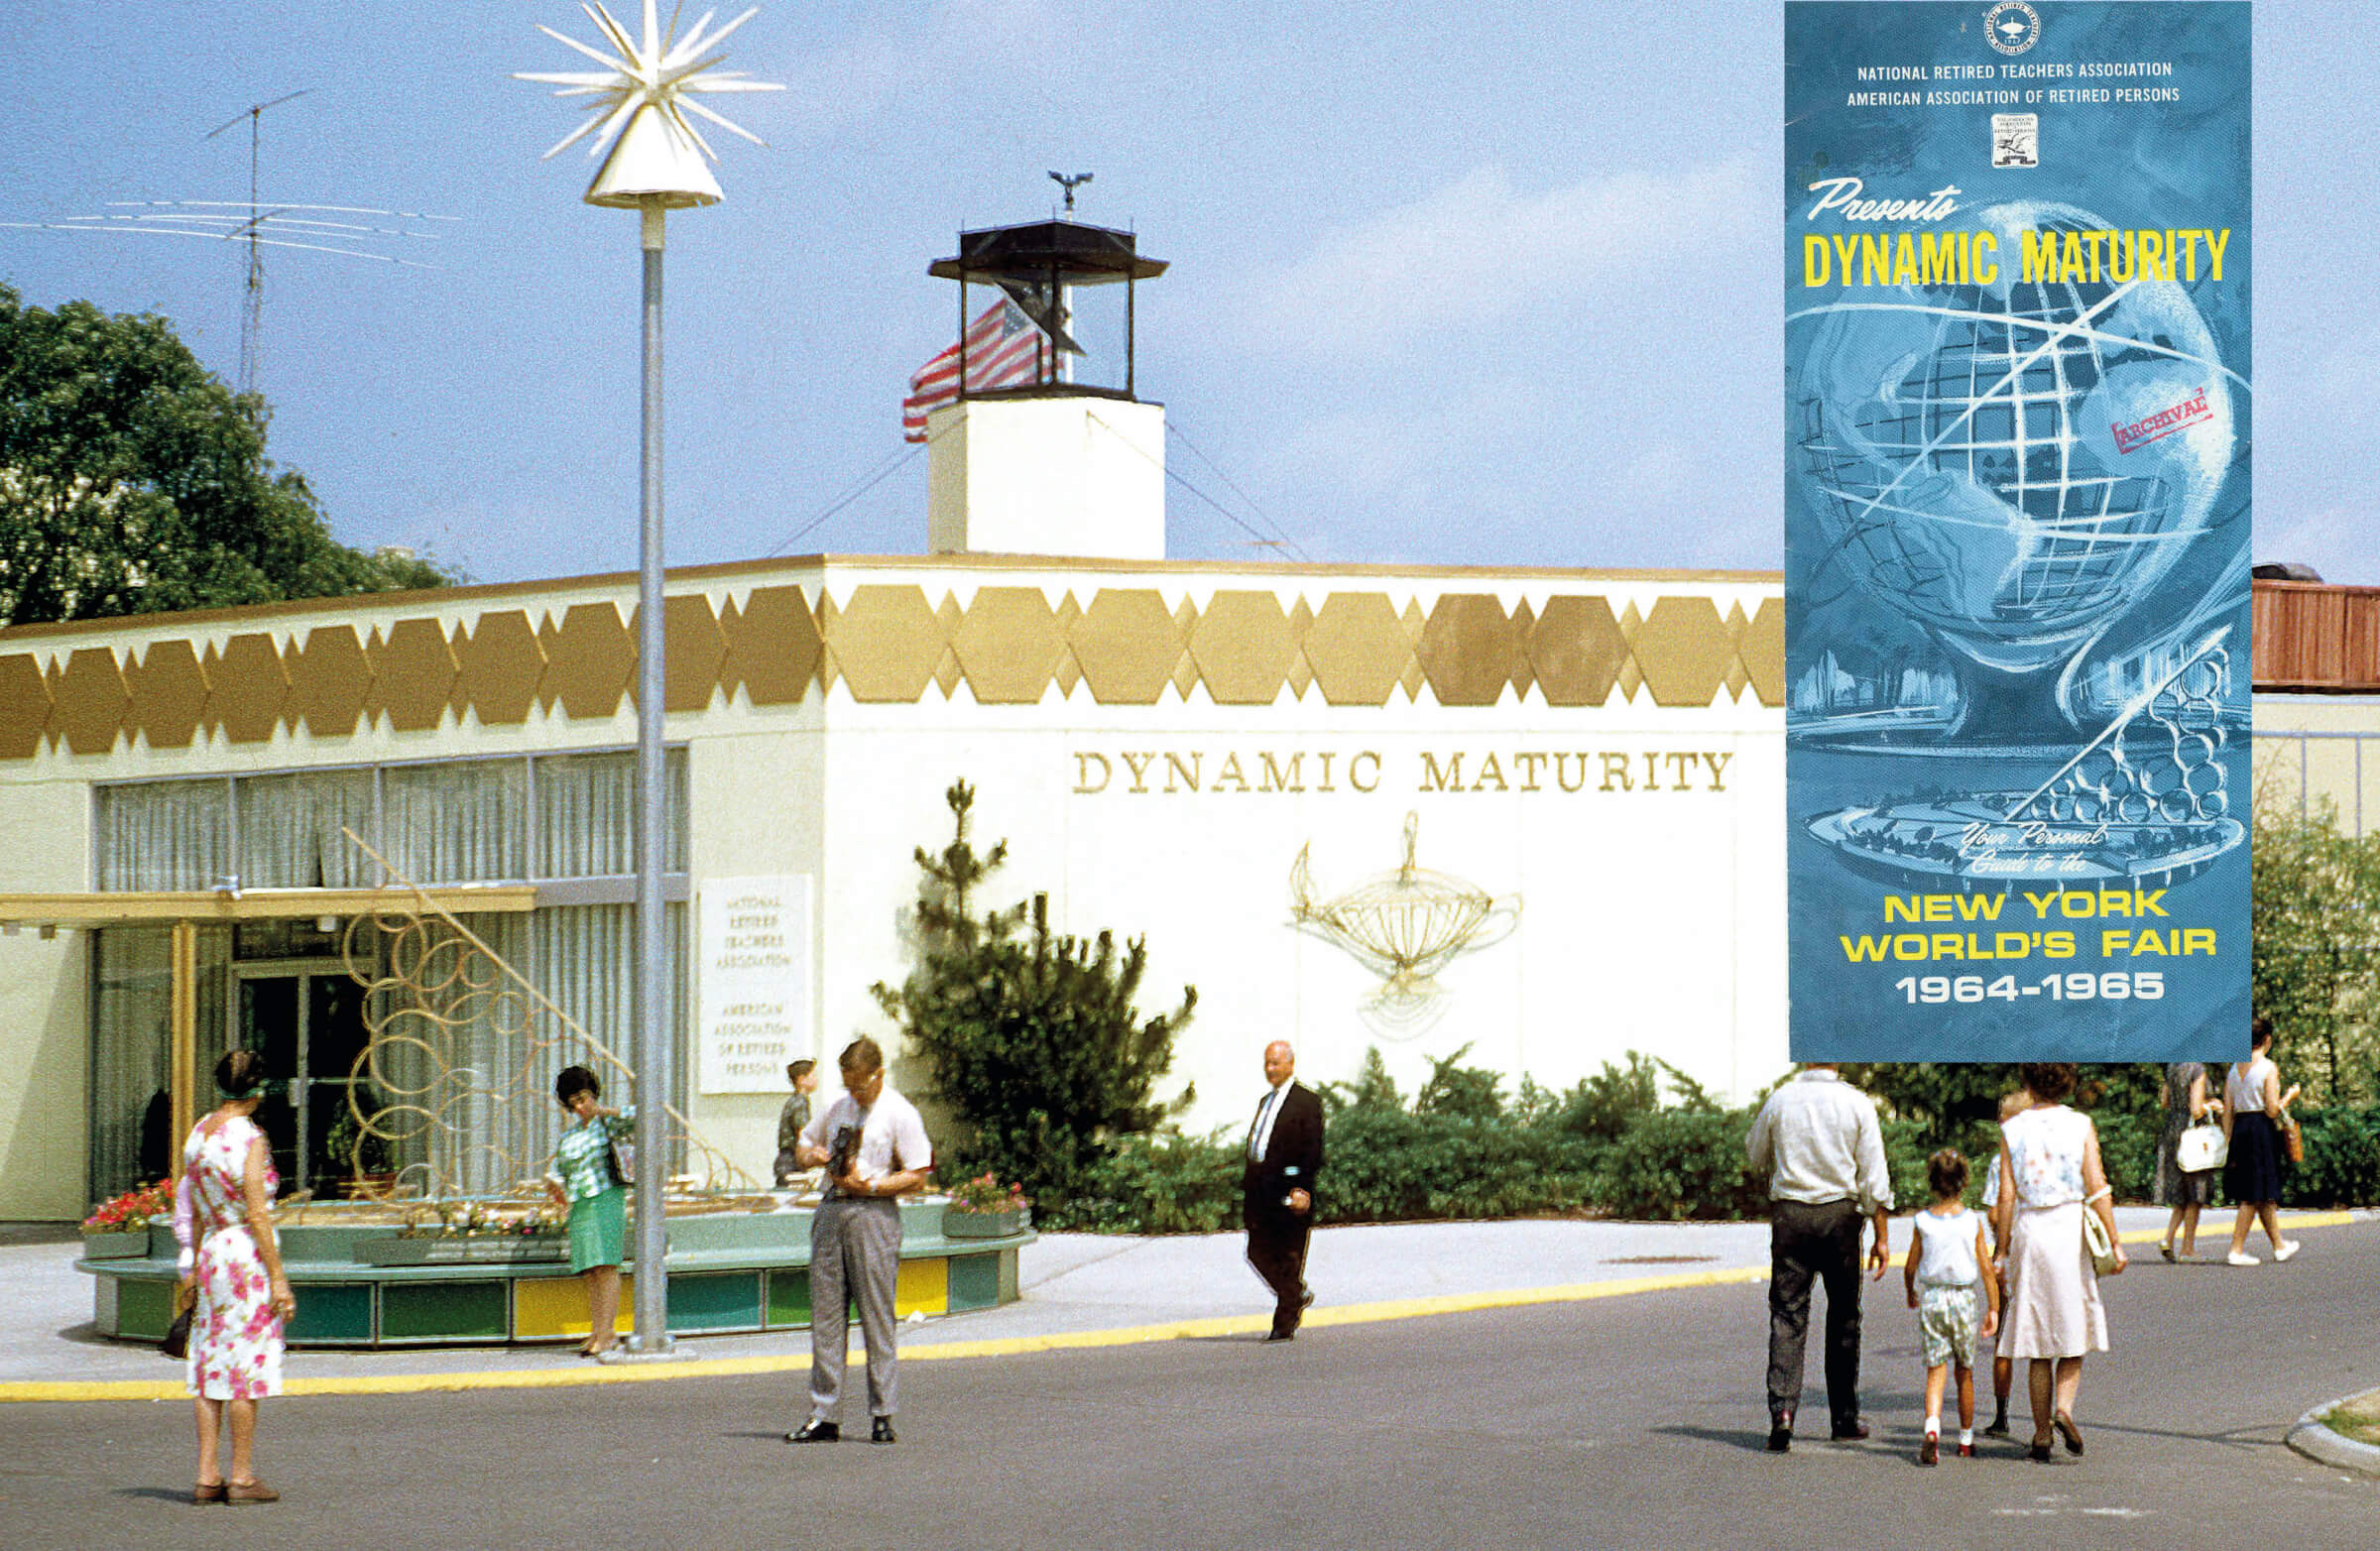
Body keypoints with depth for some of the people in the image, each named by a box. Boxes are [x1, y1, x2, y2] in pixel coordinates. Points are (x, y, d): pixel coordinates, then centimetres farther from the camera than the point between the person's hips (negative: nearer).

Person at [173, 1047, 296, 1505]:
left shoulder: (199, 1132, 6)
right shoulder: (249, 1140, -15)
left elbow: (191, 1209, 12)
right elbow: (257, 1215, -16)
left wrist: (191, 1267, 19)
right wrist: (278, 1278, -12)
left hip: (212, 1254, 7)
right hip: (250, 1256, -7)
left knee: (211, 1365, 9)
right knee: (247, 1366, 0)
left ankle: (207, 1476, 10)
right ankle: (242, 1477, 4)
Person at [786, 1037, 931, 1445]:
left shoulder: (899, 1114, -3)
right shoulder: (839, 1108, 16)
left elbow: (917, 1175, -6)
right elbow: (804, 1143, 29)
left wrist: (870, 1186, -17)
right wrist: (812, 1156, 5)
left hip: (874, 1212, -6)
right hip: (831, 1210, 6)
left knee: (876, 1316, -4)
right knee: (825, 1313, 3)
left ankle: (881, 1415, 2)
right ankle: (822, 1416, 5)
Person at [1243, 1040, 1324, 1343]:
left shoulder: (1307, 1101, -4)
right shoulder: (1265, 1101, 20)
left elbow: (1313, 1151, -10)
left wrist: (1302, 1188, -18)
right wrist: (1248, 1186, 16)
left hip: (1289, 1190, -8)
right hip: (1261, 1193, 8)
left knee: (1289, 1258, -3)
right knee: (1259, 1253, 7)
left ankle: (1285, 1324, 1)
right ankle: (1297, 1296, 27)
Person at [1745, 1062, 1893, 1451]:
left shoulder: (1780, 1100, -1)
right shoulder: (1857, 1104, -4)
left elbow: (1755, 1154, 15)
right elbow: (1874, 1177, -4)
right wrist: (1882, 1237, 0)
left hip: (1789, 1211, 0)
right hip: (1839, 1214, 0)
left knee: (1787, 1315, 1)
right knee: (1843, 1316, 13)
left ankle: (1782, 1409, -17)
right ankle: (1845, 1416, 19)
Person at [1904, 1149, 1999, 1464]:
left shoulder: (1923, 1222, -3)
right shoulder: (1973, 1222, -5)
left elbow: (1910, 1268, 4)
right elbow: (1987, 1270, -5)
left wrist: (1911, 1294, 24)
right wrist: (1993, 1310, 2)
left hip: (1931, 1298, 0)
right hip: (1964, 1299, 0)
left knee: (1935, 1370, 0)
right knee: (1964, 1372, 14)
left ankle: (1932, 1429, -24)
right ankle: (1966, 1440, 23)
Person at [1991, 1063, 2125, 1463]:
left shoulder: (2013, 1130, 0)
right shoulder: (2081, 1126, -2)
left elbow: (2006, 1196, -2)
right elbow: (2097, 1188, -7)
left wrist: (2002, 1251, 3)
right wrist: (2114, 1242, -5)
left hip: (2029, 1233, 1)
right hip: (2070, 1227, -1)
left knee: (2037, 1341, 7)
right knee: (2073, 1329, 11)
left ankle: (2041, 1433, 7)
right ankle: (2064, 1408, -11)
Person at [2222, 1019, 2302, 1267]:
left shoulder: (2234, 1069, 9)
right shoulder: (2269, 1069, -10)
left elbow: (2227, 1111, 8)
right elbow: (2272, 1110, -15)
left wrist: (2228, 1143, 10)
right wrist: (2289, 1097, 3)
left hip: (2240, 1130, 7)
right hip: (2263, 1131, -7)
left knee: (2265, 1194, 17)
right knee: (2254, 1196, -2)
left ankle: (2279, 1246, 28)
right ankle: (2236, 1250, -6)